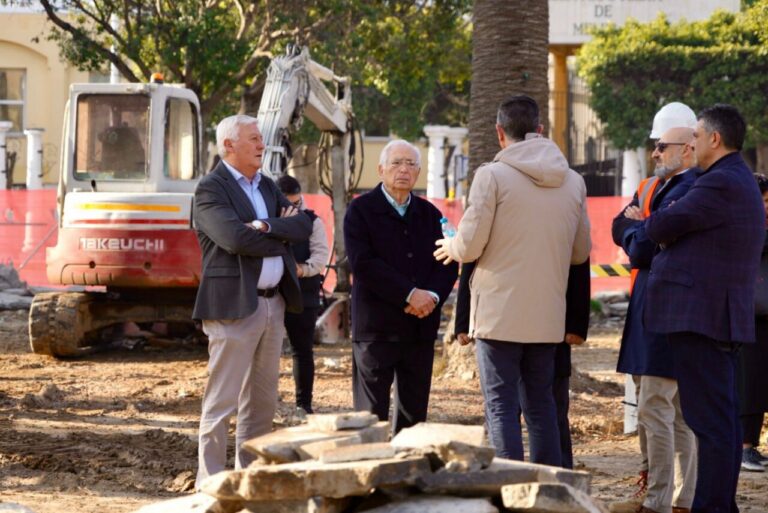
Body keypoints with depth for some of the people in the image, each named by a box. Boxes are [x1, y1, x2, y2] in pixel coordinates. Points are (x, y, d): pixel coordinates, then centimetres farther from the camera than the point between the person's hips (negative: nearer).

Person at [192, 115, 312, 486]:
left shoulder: (267, 187, 17)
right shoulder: (211, 189, -7)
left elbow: (303, 225, 4)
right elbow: (235, 238, -22)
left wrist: (267, 227, -14)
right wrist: (281, 237, -8)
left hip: (273, 303, 8)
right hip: (234, 305, -8)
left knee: (262, 401, 11)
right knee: (222, 400, -5)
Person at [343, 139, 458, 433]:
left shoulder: (429, 213, 15)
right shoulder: (361, 210, 0)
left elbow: (447, 263, 8)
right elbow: (363, 263, -13)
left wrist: (433, 295, -13)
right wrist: (410, 294, -17)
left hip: (421, 326, 5)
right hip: (377, 327, -5)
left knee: (414, 412, 7)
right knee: (372, 412, -3)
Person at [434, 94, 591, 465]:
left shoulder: (492, 176, -10)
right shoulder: (573, 182, 6)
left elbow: (470, 246, -9)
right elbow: (580, 252, 14)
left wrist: (449, 247, 13)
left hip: (499, 314, -5)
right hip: (548, 315, 5)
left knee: (501, 406, 0)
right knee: (541, 403, 15)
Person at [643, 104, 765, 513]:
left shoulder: (720, 184, -15)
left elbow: (659, 228, -11)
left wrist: (647, 223, 10)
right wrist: (666, 231, 8)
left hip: (700, 315, -11)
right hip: (722, 317, 11)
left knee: (710, 421, -10)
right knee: (722, 418, 13)